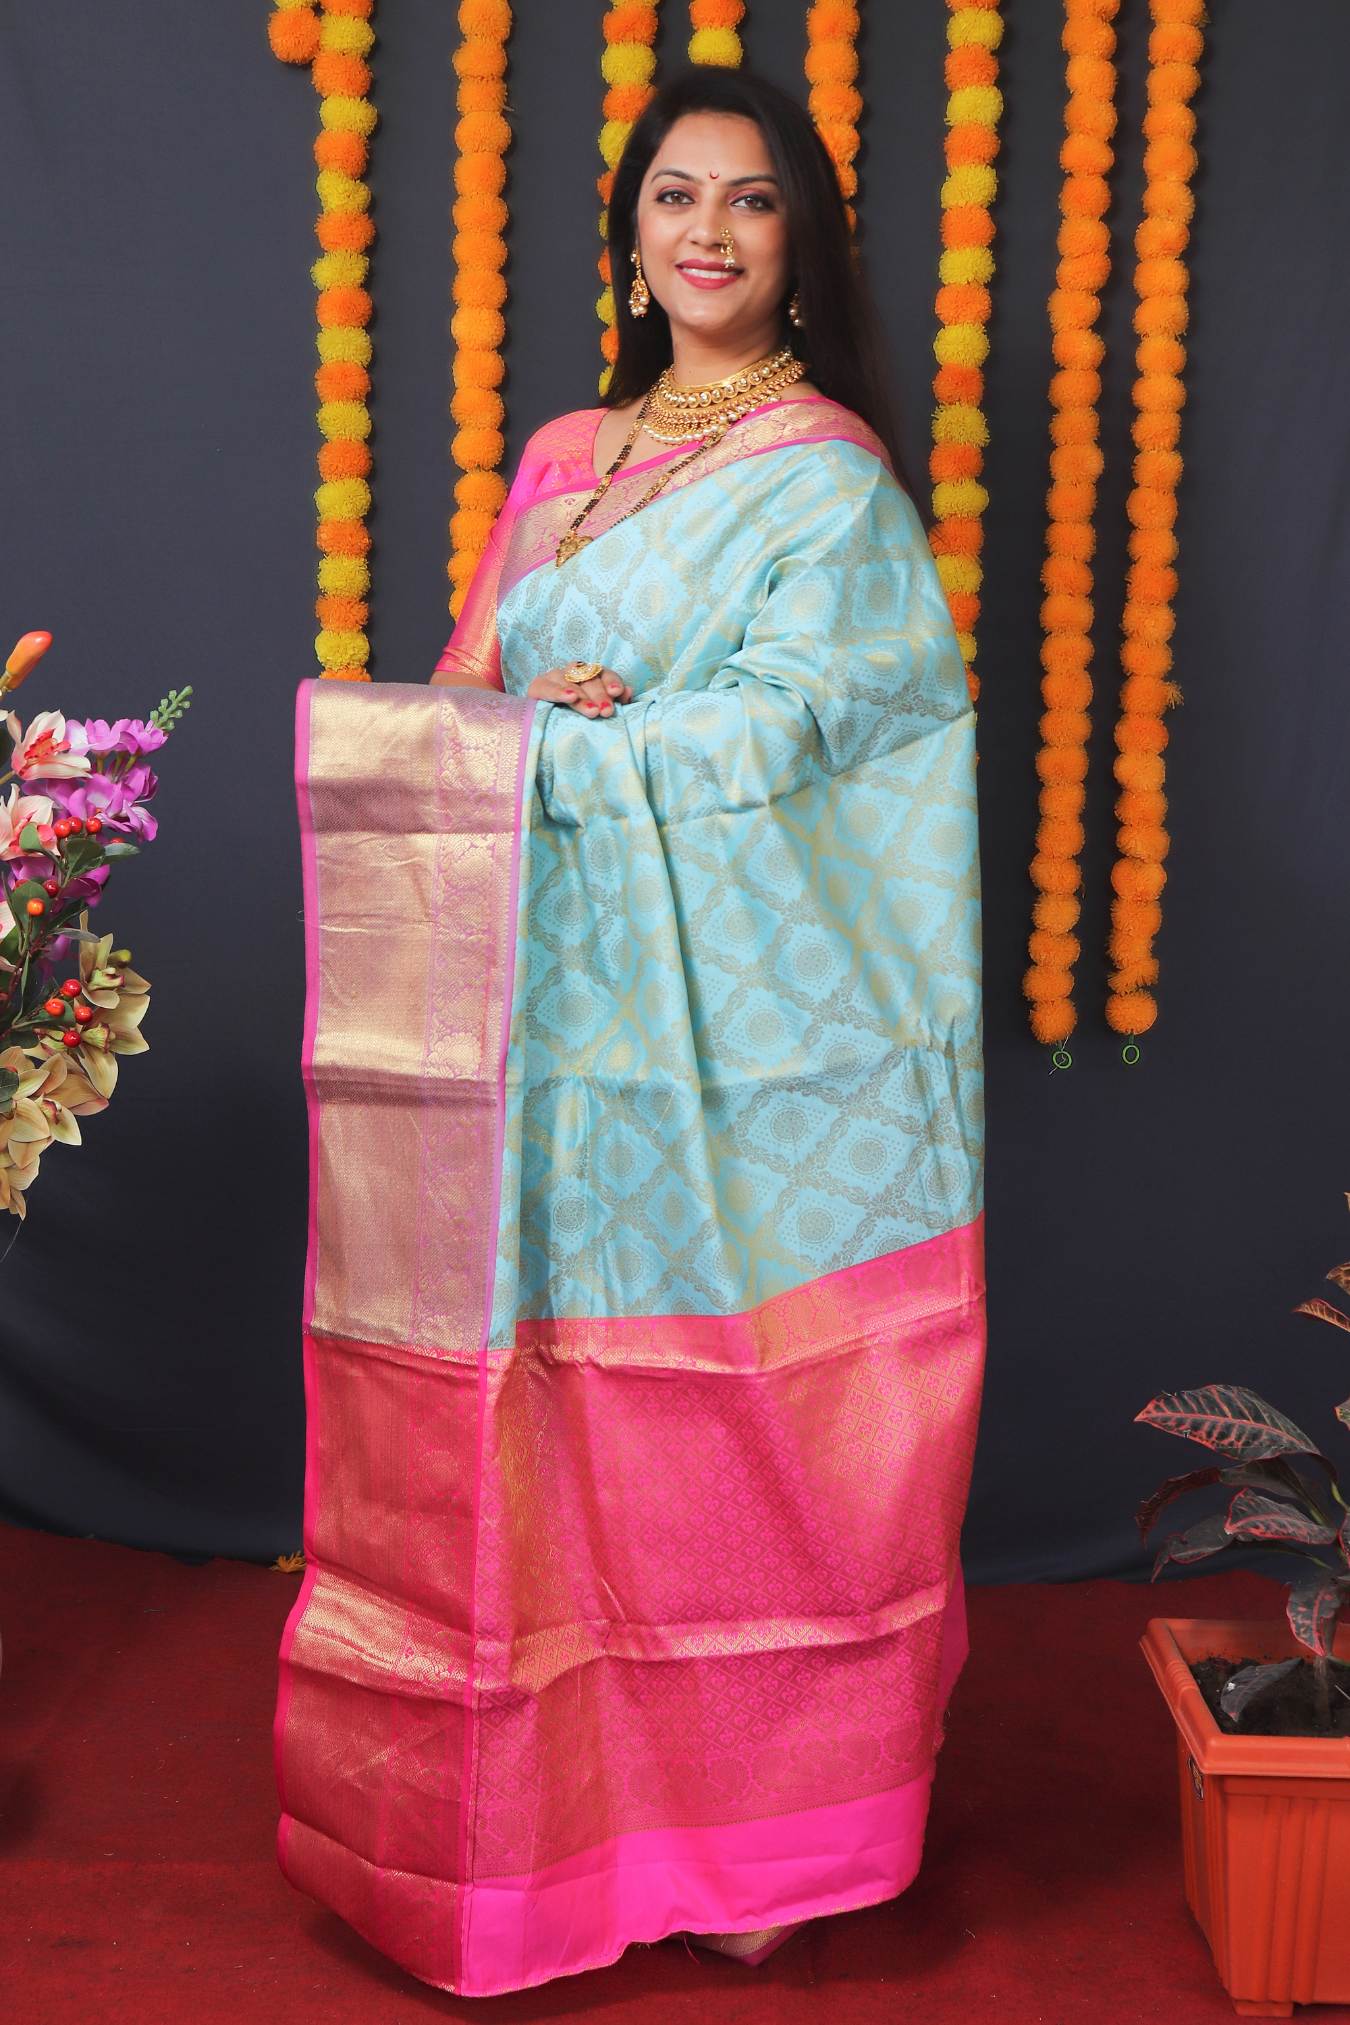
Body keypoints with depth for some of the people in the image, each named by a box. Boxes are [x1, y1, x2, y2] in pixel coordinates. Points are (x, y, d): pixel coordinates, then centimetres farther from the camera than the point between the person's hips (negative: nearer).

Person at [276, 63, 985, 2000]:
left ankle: (758, 1830, 13)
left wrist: (550, 754, -16)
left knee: (724, 1433, 0)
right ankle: (577, 1795, 18)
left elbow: (778, 725, -11)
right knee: (558, 1421, 6)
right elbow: (472, 693, 16)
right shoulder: (562, 459, 18)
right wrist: (565, 724, -6)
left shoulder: (828, 476, 0)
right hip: (553, 1002, 5)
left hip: (732, 1020, -5)